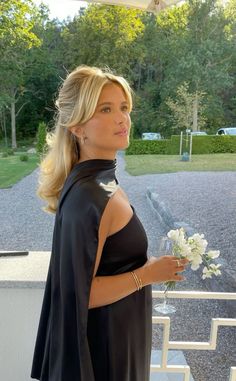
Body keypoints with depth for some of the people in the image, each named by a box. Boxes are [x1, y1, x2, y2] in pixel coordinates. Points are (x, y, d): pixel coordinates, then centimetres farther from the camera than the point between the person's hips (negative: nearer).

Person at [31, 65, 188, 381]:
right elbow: (79, 293, -26)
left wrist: (146, 263, 3)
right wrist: (146, 275, -20)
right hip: (105, 343, -8)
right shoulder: (87, 197, -29)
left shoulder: (98, 179, 0)